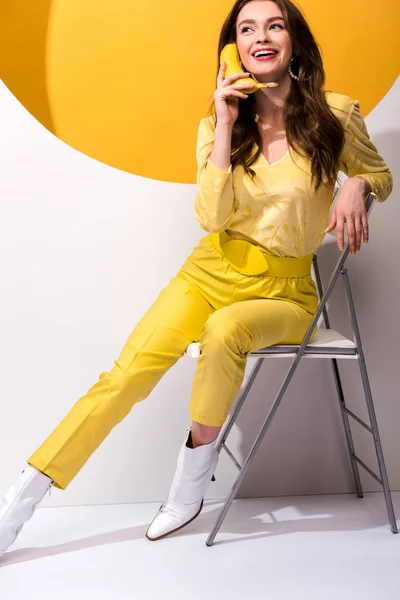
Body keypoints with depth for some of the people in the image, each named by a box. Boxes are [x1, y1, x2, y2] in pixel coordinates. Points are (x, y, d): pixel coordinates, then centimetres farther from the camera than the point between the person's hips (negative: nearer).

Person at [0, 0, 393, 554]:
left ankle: (193, 478, -13)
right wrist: (225, 125, -14)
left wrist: (356, 186, -10)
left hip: (283, 289, -2)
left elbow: (380, 175, 13)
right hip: (214, 270, 2)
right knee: (130, 372, -16)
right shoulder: (219, 123, 2)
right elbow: (212, 217, -11)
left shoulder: (336, 114, -3)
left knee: (224, 331, -36)